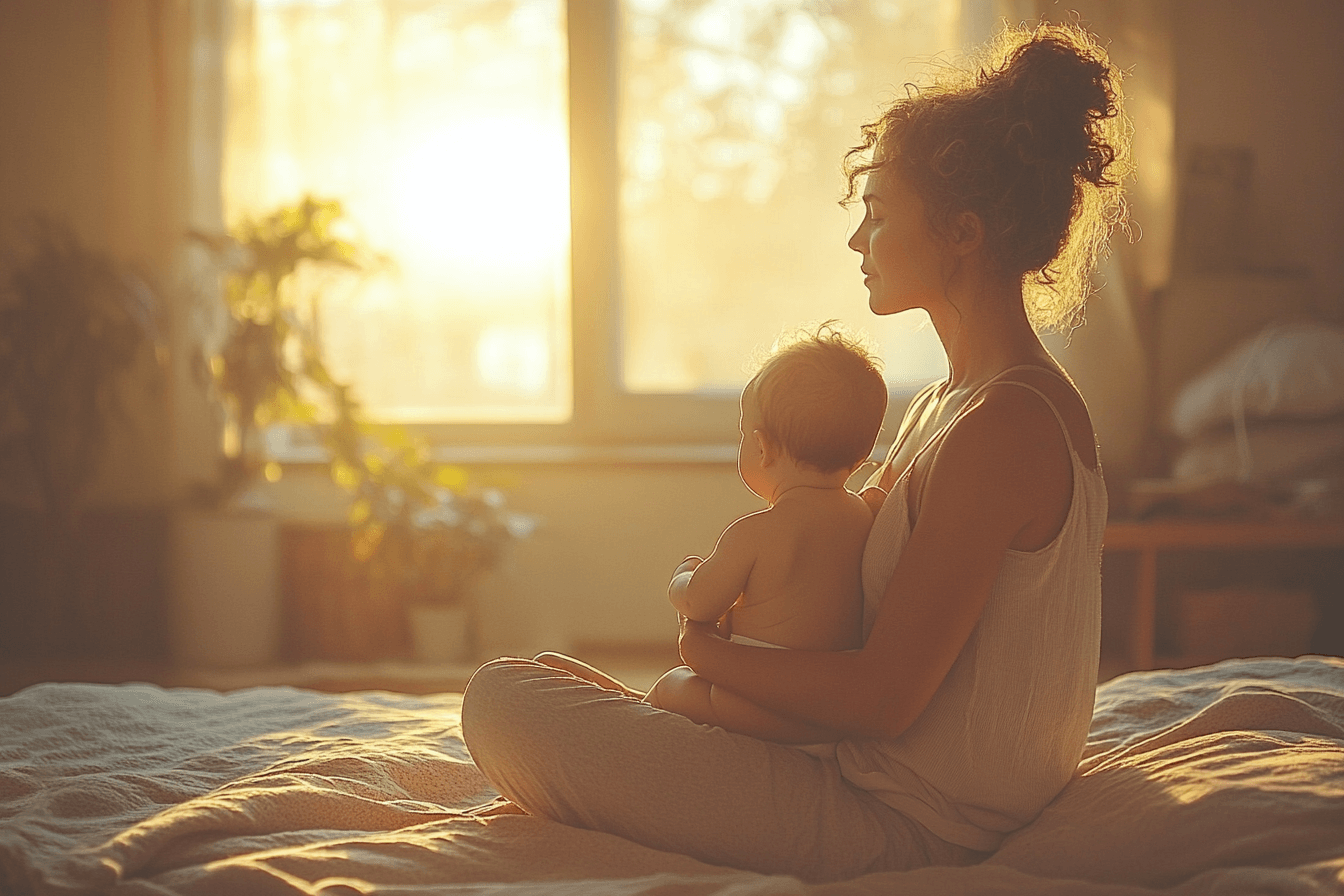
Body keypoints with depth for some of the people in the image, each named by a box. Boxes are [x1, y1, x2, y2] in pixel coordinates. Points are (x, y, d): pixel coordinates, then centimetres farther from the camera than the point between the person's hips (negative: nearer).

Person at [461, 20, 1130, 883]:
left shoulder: (1004, 425, -23)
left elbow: (883, 697, -24)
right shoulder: (946, 403, 10)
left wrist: (707, 649, -9)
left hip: (901, 822, -10)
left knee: (502, 698, -11)